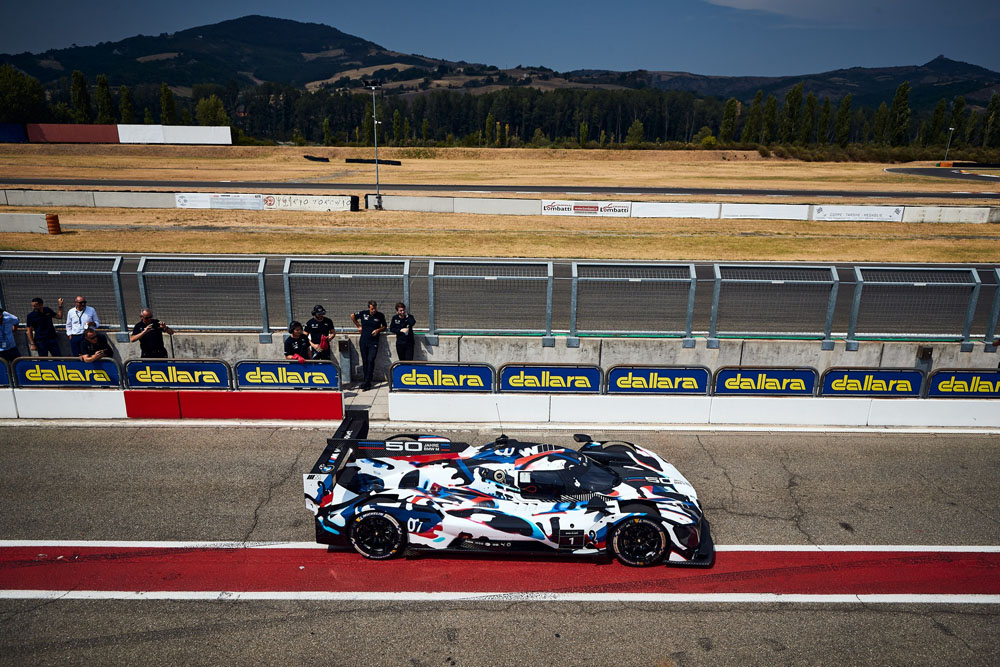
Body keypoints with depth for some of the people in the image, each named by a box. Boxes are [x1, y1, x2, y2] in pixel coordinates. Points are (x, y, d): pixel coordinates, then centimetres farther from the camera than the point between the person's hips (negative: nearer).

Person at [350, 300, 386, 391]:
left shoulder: (380, 316, -1)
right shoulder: (363, 313, 0)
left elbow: (384, 327, 11)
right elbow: (352, 316, 16)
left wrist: (378, 330, -8)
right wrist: (358, 326, 13)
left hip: (374, 342, -2)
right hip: (363, 341, 2)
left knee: (371, 361, -14)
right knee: (365, 362, 7)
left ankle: (367, 382, -13)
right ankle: (367, 382, 17)